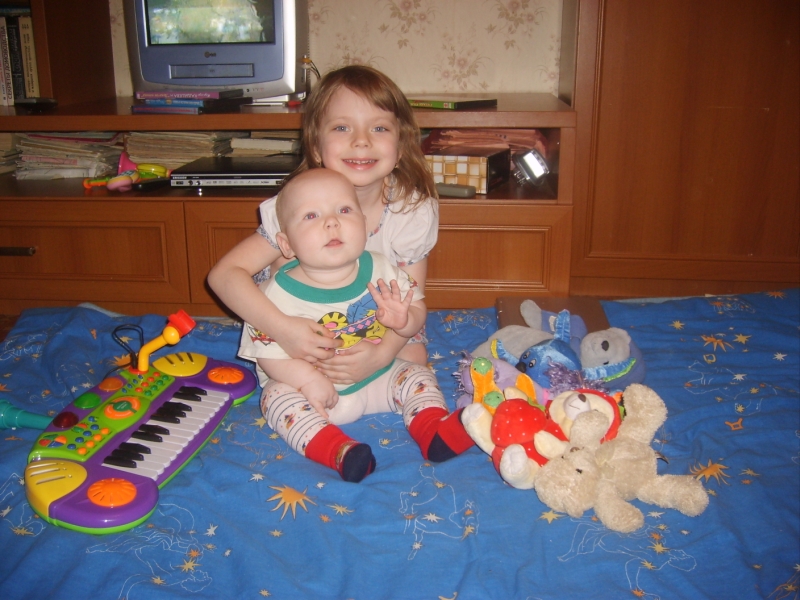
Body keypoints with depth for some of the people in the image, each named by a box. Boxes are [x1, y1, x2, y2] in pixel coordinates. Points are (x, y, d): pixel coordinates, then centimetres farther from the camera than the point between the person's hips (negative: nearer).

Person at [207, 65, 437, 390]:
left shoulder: (414, 210, -22)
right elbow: (224, 274, -28)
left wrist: (382, 353, -40)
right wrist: (282, 328, -45)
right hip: (309, 325, 1)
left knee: (413, 360, -22)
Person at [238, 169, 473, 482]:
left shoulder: (379, 270, -10)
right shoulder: (281, 292, -19)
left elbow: (417, 309, -2)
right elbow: (266, 351, -15)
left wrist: (404, 320, -27)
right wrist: (307, 378, -28)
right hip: (311, 386, -3)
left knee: (416, 375, -10)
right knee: (278, 396, -26)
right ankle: (337, 450, -39)